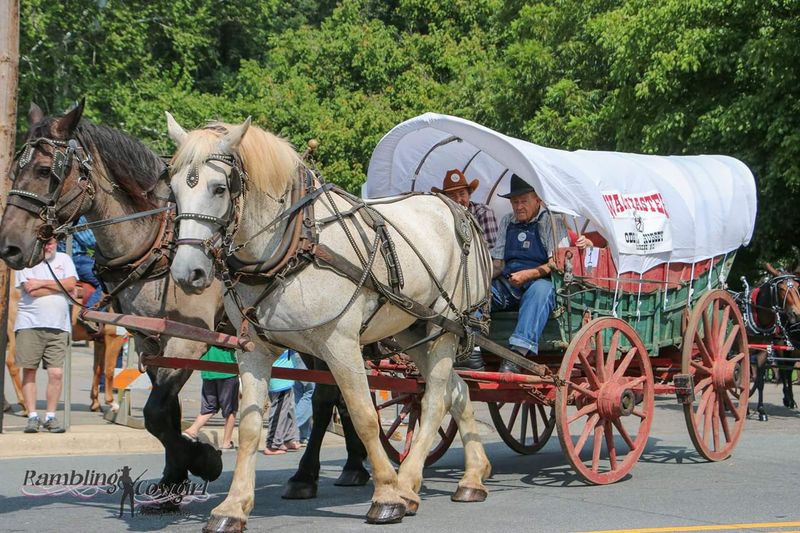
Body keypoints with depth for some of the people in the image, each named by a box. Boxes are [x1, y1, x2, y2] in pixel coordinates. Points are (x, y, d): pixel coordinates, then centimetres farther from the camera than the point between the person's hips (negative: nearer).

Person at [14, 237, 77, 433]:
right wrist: (59, 286, -2)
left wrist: (42, 283, -7)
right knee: (29, 371, -1)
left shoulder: (64, 259, 13)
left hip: (58, 326, 2)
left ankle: (50, 417, 5)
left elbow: (71, 284, -3)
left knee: (56, 373, -4)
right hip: (30, 324, -2)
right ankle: (32, 417, 6)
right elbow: (32, 291, -10)